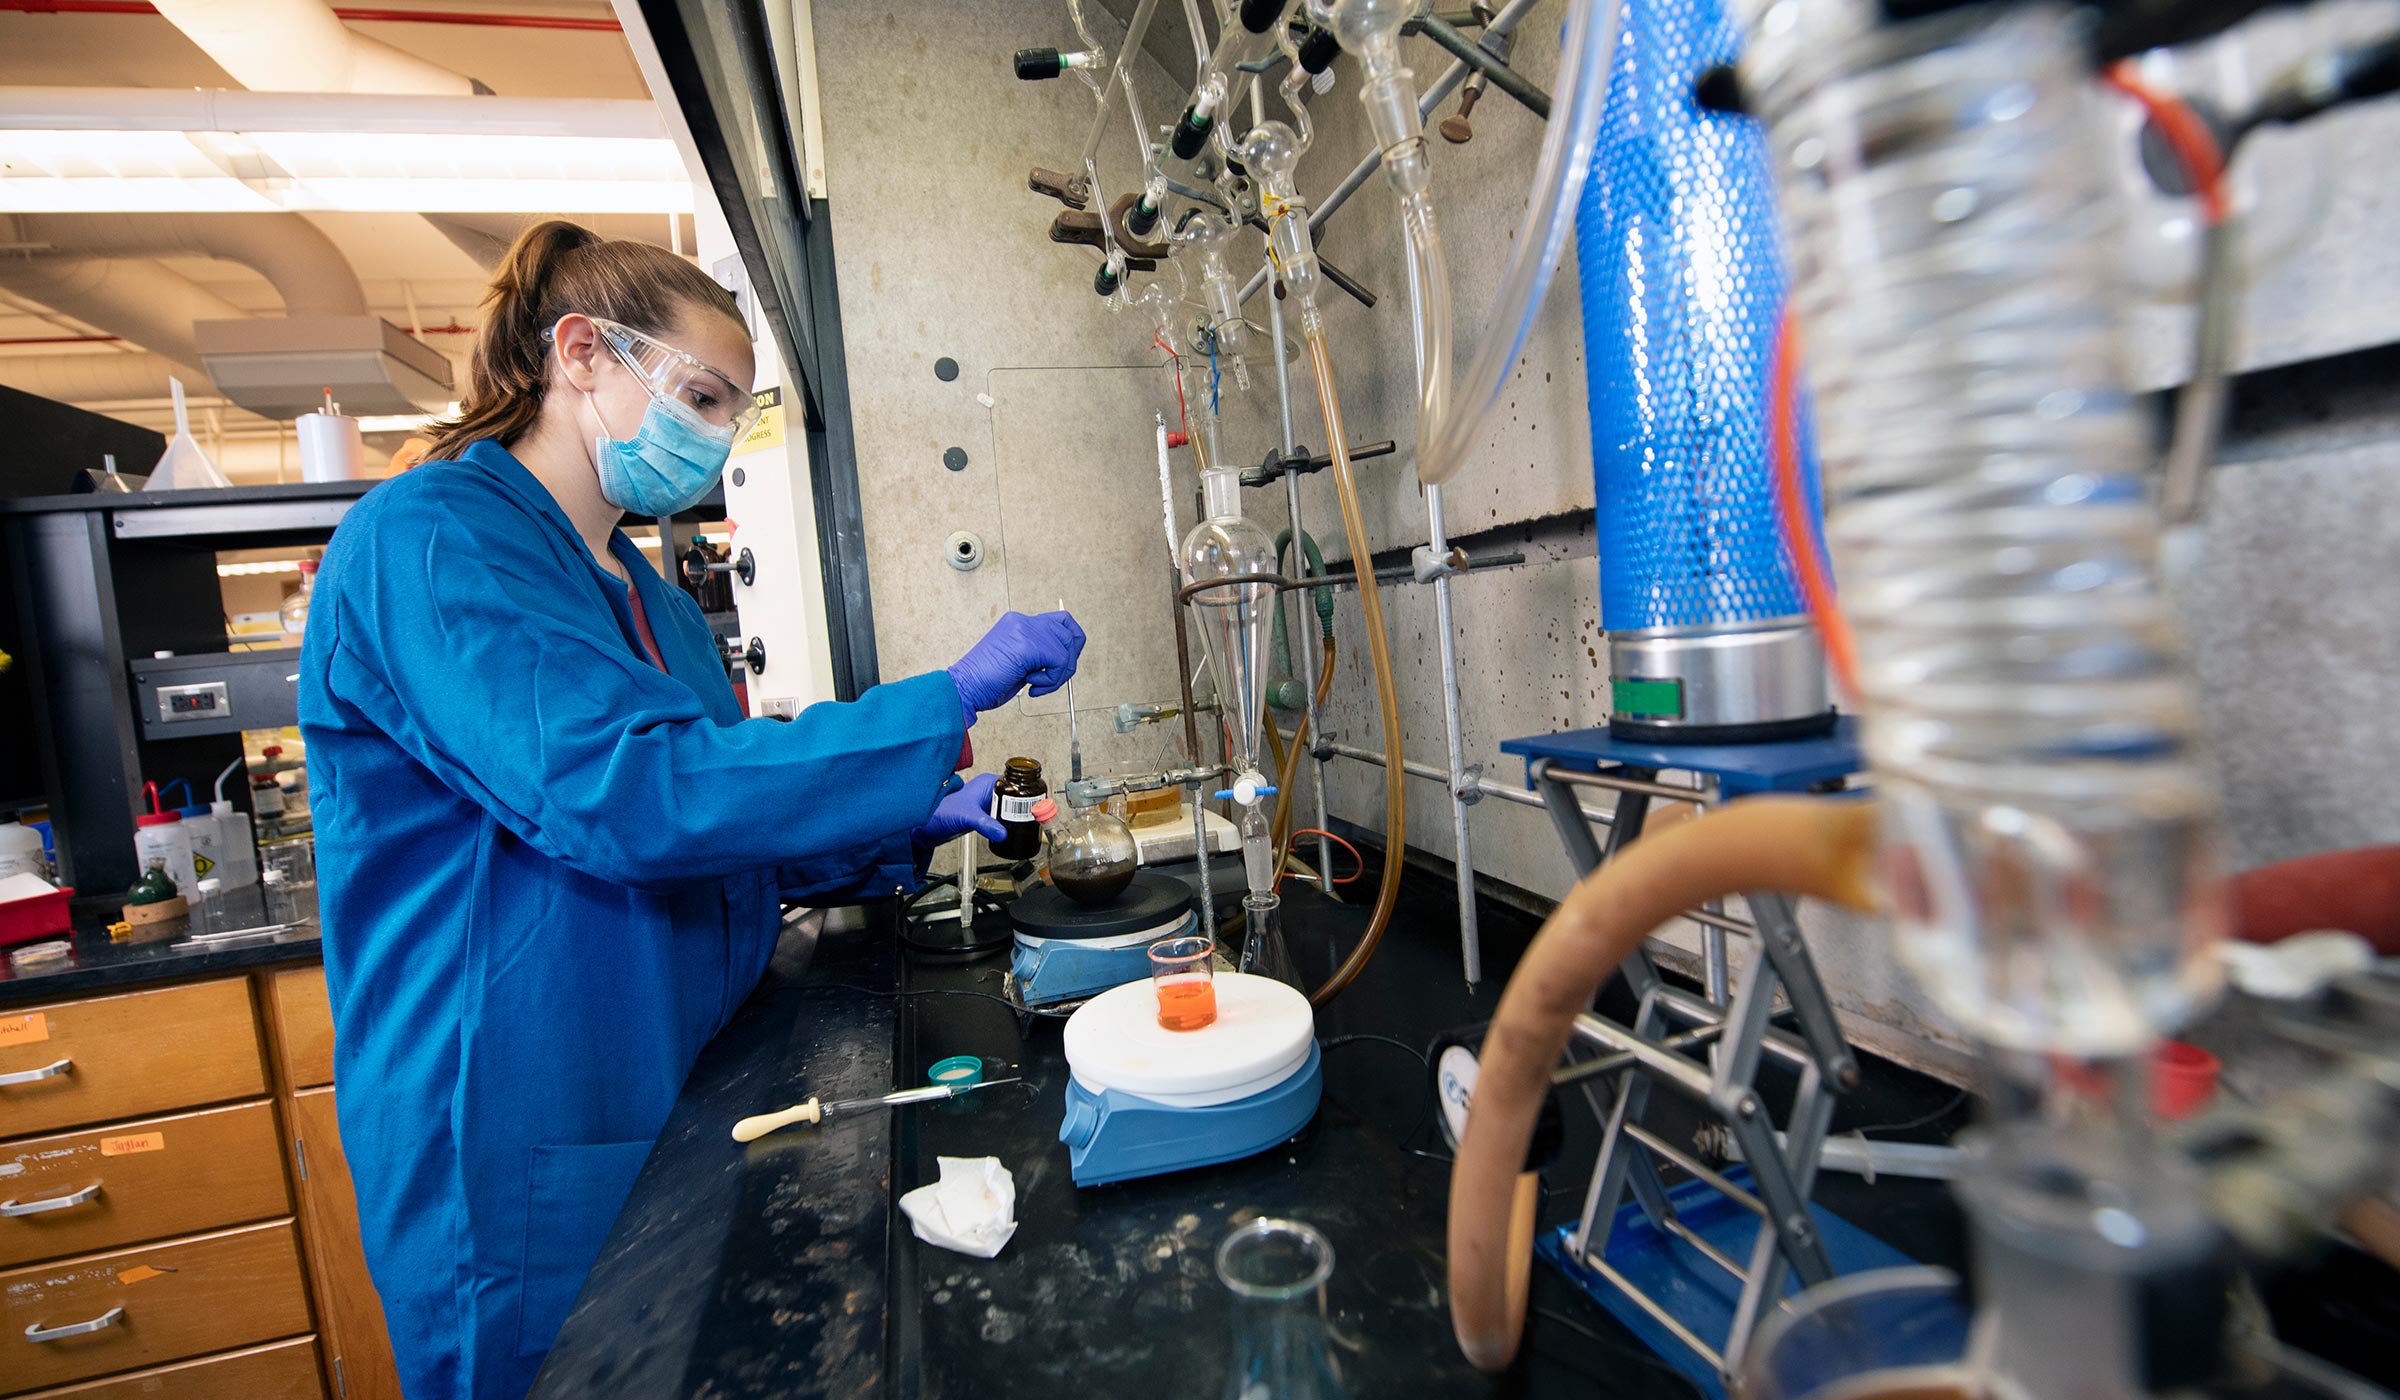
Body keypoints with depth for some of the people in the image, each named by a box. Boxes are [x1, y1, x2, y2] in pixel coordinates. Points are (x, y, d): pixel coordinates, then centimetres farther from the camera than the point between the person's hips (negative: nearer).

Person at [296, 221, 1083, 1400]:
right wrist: (950, 699, -27)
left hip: (687, 1117, 8)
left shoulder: (647, 594, 12)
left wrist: (914, 829, -2)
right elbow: (622, 797, -30)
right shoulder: (423, 541, -16)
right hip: (531, 1171, -8)